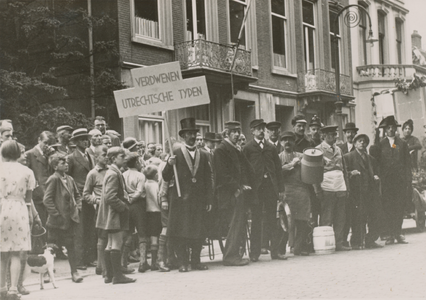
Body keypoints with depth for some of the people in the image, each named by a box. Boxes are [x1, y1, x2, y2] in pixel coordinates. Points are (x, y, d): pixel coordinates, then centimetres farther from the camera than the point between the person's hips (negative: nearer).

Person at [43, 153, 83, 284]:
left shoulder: (69, 179, 9)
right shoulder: (53, 179, -11)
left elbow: (77, 195, 24)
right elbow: (47, 199, -15)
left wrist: (77, 205, 8)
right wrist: (56, 214, -16)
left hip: (70, 219, 6)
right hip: (57, 221, -6)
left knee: (70, 246, 6)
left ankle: (74, 272, 9)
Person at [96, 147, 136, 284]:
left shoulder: (113, 172, 15)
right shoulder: (113, 174, -16)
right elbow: (111, 197, -24)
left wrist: (125, 205, 14)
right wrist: (124, 208, -17)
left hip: (113, 215, 11)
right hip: (115, 216, -11)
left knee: (111, 244, 12)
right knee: (117, 244, -8)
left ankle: (109, 275, 17)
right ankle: (117, 275, -6)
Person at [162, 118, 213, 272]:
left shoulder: (203, 155, 14)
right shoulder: (176, 154, 3)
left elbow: (208, 179, 13)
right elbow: (166, 177, 1)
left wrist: (208, 200, 8)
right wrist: (169, 164, -18)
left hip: (199, 199, 3)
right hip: (181, 198, -3)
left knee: (198, 232, 4)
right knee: (180, 232, -5)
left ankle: (196, 261, 13)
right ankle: (182, 262, 2)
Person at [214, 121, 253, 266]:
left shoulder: (237, 150, 19)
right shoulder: (221, 150, -7)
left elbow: (247, 170, 20)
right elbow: (223, 174, -13)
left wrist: (244, 185, 3)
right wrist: (238, 186, -14)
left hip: (239, 192, 8)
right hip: (228, 194, -8)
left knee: (239, 225, 7)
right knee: (235, 224, -10)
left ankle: (233, 255, 13)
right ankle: (231, 256, -5)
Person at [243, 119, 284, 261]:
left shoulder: (271, 147, 13)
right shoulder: (248, 148, 2)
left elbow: (278, 168, 12)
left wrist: (279, 188, 5)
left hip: (271, 185, 3)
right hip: (255, 187, -3)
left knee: (272, 220, 6)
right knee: (256, 220, 0)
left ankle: (275, 251, 11)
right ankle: (255, 253, 5)